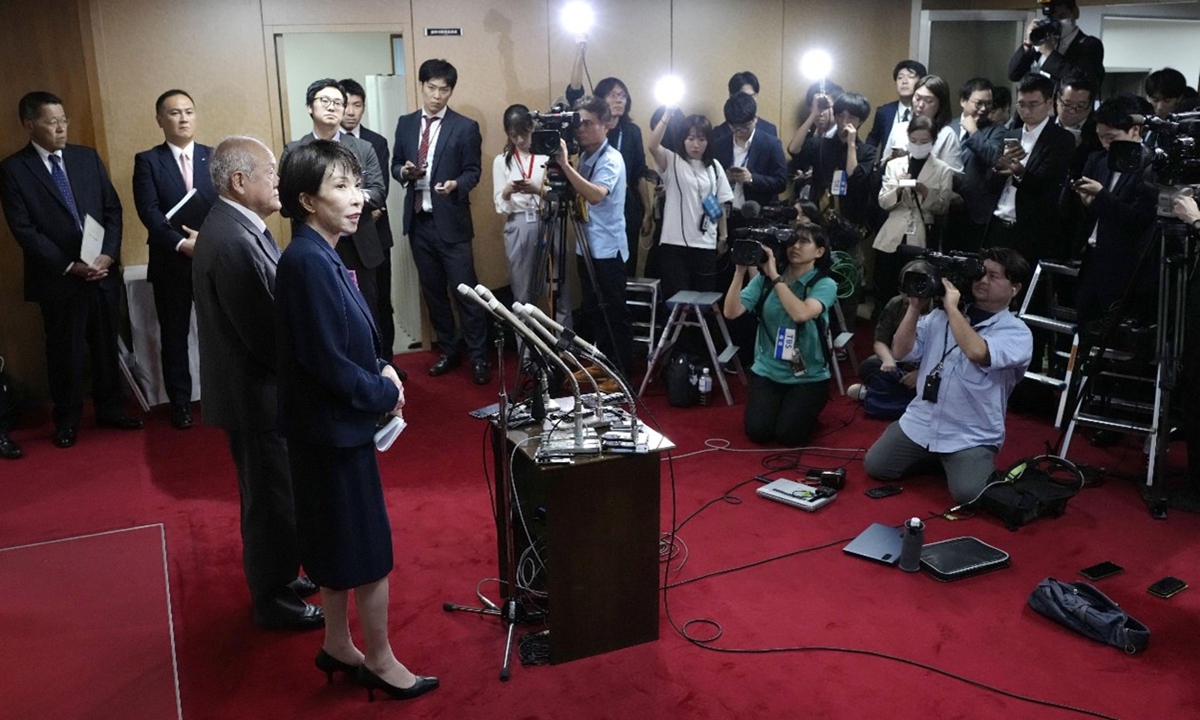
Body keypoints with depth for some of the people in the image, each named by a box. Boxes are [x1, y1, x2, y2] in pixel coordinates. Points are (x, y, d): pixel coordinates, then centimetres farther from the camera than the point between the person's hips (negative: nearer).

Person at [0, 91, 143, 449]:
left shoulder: (87, 157, 7)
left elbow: (113, 209, 6)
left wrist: (107, 254, -9)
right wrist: (70, 266, -16)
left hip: (103, 272, 3)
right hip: (58, 278, -3)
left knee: (106, 346, 12)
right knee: (65, 351, 8)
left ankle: (109, 409, 28)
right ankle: (67, 419, 23)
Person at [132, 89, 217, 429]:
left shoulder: (214, 156, 6)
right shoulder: (147, 160, 1)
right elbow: (149, 211, -9)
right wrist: (182, 243, -20)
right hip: (171, 262, -1)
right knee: (174, 335, 8)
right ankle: (180, 404, 20)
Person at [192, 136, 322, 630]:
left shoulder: (238, 226, 5)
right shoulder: (232, 242, -27)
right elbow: (263, 333, -26)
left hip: (259, 384, 10)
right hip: (255, 391, -10)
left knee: (275, 491, 23)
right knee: (271, 496, 6)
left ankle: (277, 575, 40)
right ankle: (273, 600, 23)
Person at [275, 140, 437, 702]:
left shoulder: (323, 255, 6)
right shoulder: (307, 261, -23)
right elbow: (326, 361, -24)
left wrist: (381, 369, -1)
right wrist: (386, 393, -12)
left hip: (334, 425, 10)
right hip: (335, 427, -10)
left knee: (338, 547, 20)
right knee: (370, 550, 4)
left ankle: (338, 647, 35)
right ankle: (380, 662, 21)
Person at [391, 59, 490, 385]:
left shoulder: (465, 127, -3)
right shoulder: (406, 124, 10)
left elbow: (473, 172, -4)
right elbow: (395, 165, 14)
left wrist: (456, 184, -24)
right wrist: (405, 171, -9)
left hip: (451, 221, -5)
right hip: (418, 221, 5)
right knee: (433, 291, 12)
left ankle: (478, 357, 7)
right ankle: (449, 351, 25)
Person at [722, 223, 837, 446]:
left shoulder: (825, 284, -9)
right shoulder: (764, 278, -2)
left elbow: (801, 313, -30)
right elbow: (731, 312, -12)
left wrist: (774, 276, -25)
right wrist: (740, 271, -22)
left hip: (809, 376, -2)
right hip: (768, 371, 2)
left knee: (788, 435, -15)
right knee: (757, 432, -12)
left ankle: (808, 407, 19)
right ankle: (773, 402, 21)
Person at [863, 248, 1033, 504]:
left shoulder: (1017, 333, -10)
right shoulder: (941, 315, 4)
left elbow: (977, 352, -30)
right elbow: (901, 352, 1)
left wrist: (952, 307, -21)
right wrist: (915, 307, -9)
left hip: (971, 436, -4)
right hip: (920, 422, 4)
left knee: (968, 494, -24)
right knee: (875, 467, -5)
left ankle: (972, 461, 12)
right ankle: (930, 456, 21)